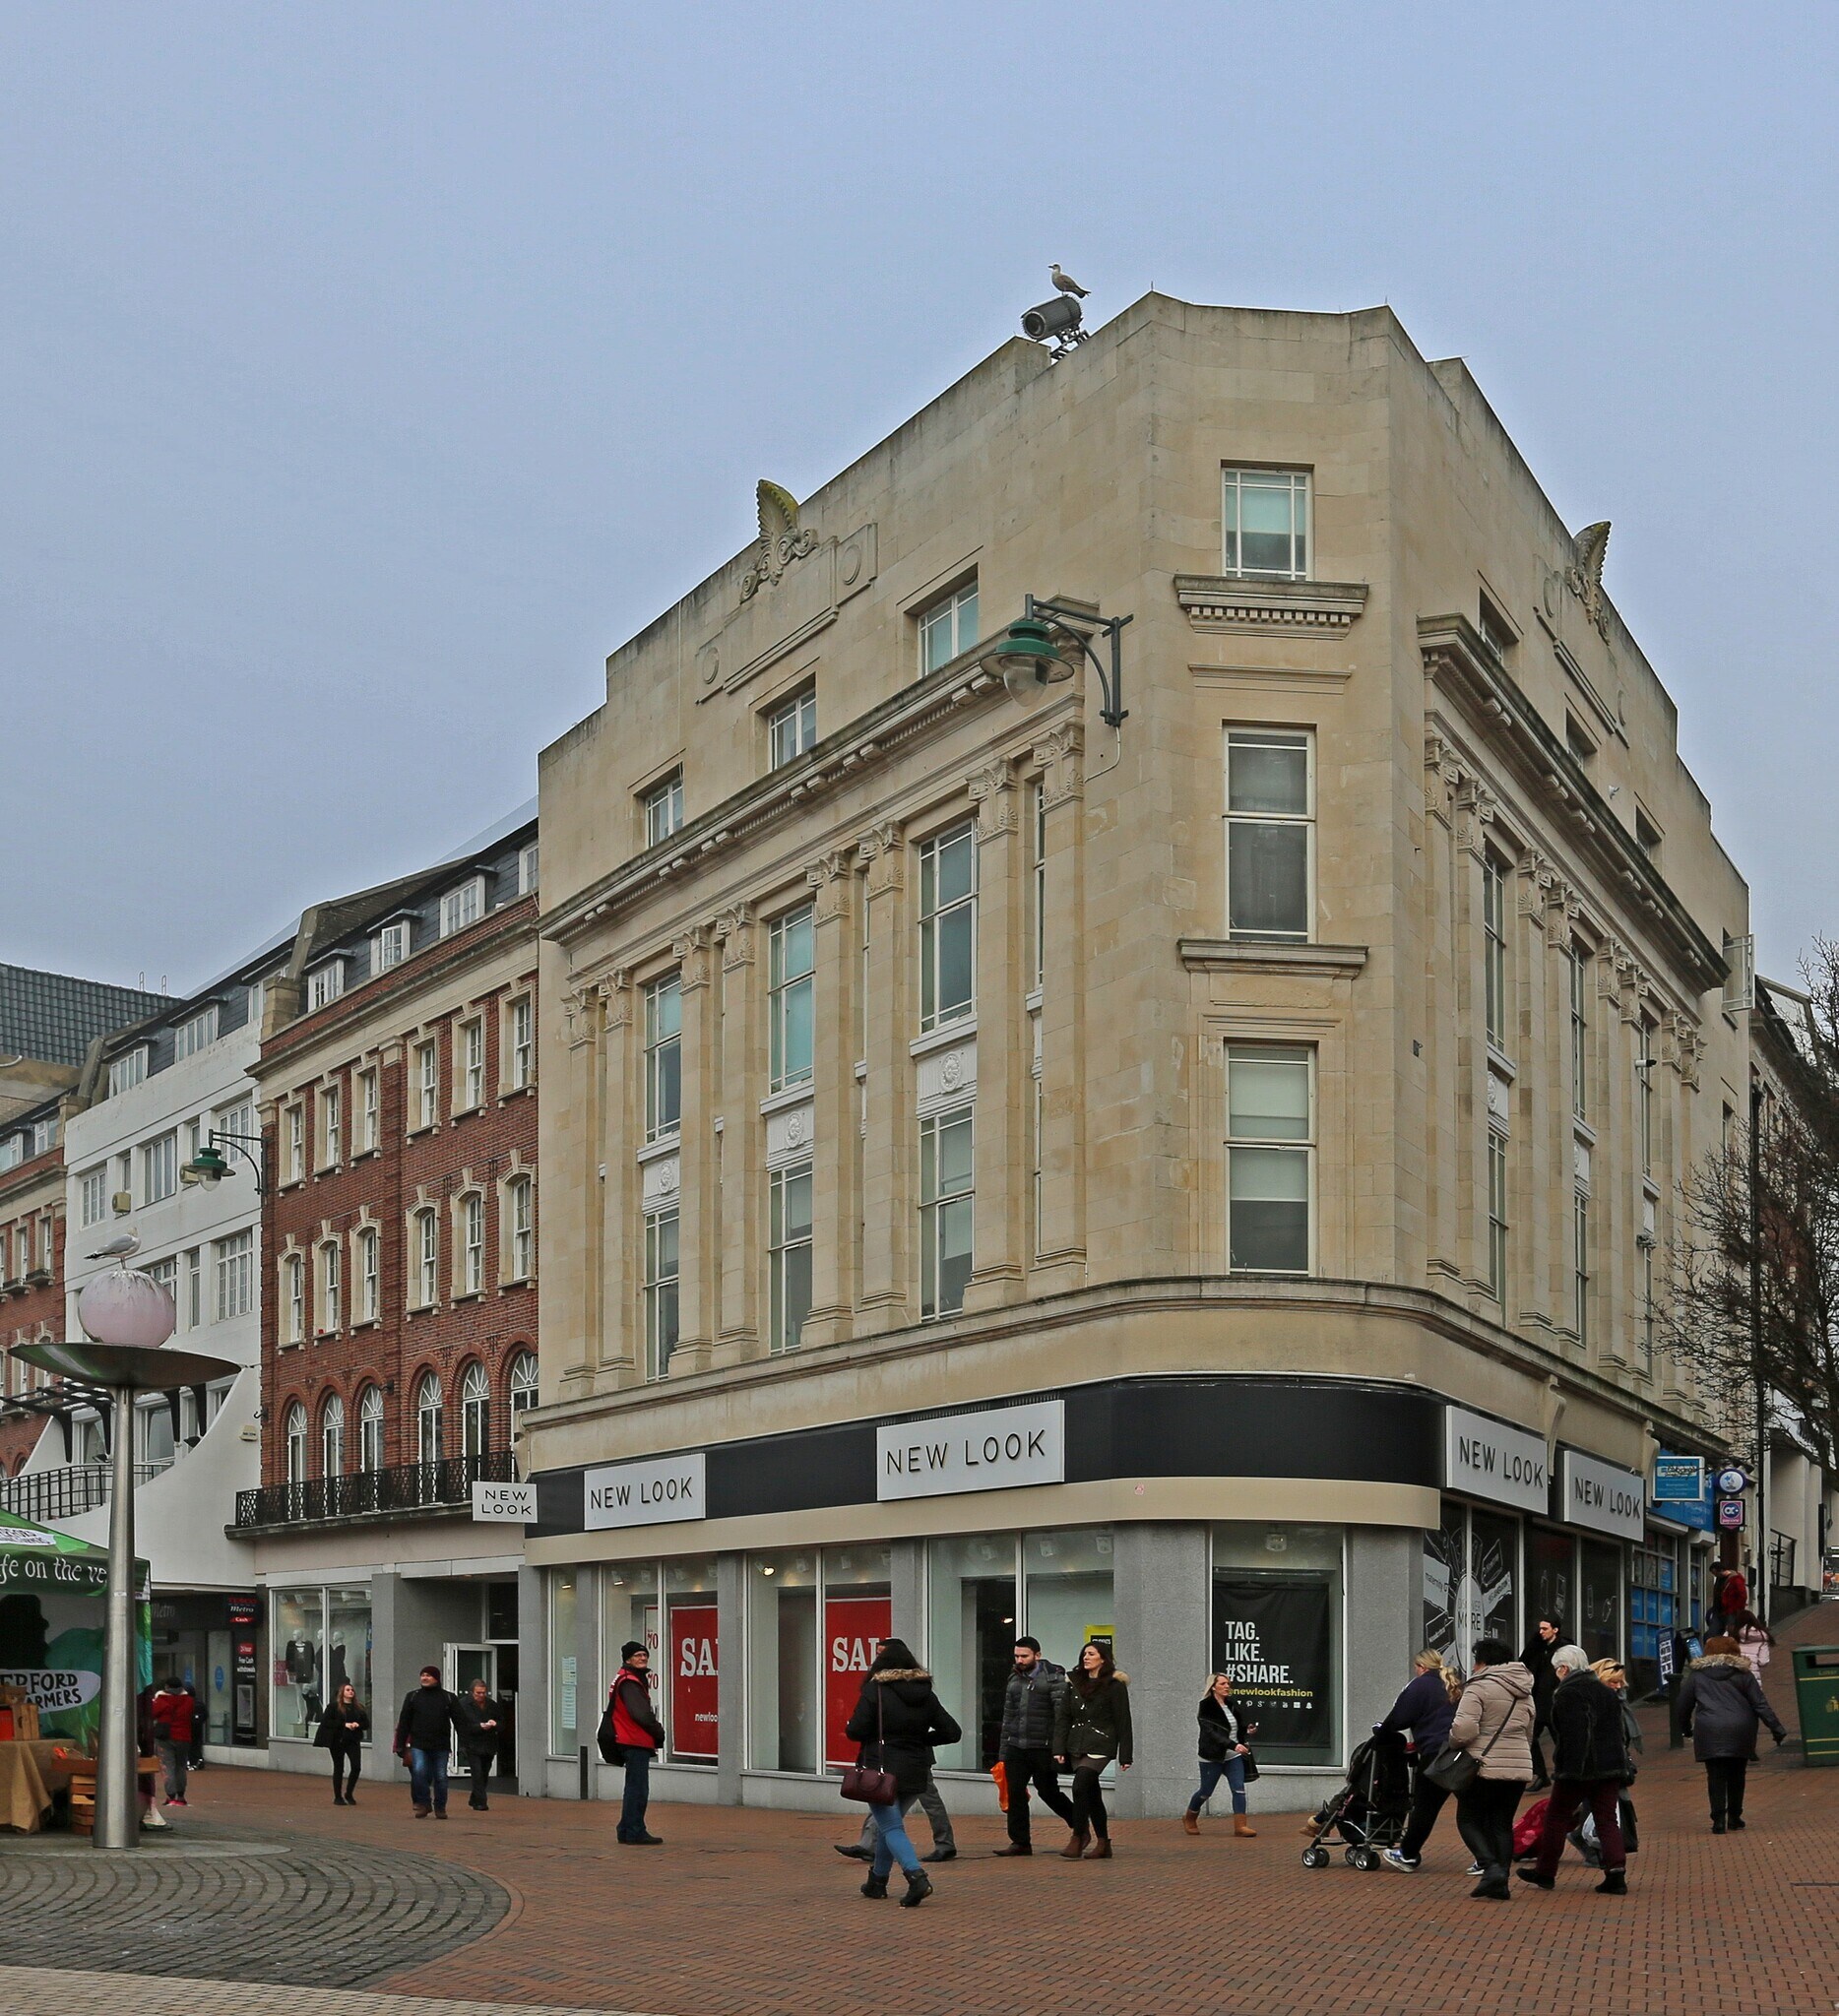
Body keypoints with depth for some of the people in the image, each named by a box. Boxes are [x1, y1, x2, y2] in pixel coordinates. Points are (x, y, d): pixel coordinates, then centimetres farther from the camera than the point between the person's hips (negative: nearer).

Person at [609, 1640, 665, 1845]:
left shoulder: (636, 1680, 18)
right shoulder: (629, 1682, -15)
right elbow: (641, 1714, -23)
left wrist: (656, 1731, 6)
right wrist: (659, 1732, -10)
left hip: (638, 1742, 11)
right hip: (636, 1742, -11)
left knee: (634, 1787, 16)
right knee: (638, 1789, -8)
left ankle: (626, 1831, 22)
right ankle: (636, 1833, -6)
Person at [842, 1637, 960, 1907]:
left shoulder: (875, 1690, -10)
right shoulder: (925, 1694, 5)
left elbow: (855, 1731, -14)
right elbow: (953, 1732, 5)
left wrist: (848, 1725, 8)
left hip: (882, 1770, -6)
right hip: (915, 1773, 6)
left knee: (891, 1827, -4)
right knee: (889, 1824, 22)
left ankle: (917, 1877, -24)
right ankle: (877, 1881, 29)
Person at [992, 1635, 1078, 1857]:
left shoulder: (1053, 1677, -4)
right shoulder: (1014, 1680, 15)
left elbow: (1062, 1714, -10)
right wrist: (1003, 1752, 16)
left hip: (1042, 1747, -5)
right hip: (1016, 1747, 5)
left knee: (1048, 1792, 1)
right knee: (1015, 1793, 0)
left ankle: (1079, 1825, 24)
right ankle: (1020, 1842, 7)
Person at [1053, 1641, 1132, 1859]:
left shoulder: (1114, 1685, -3)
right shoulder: (1074, 1684, 11)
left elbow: (1123, 1721, -4)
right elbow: (1062, 1716, 9)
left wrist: (1125, 1756, -7)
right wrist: (1059, 1749, -1)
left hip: (1100, 1745, -6)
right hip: (1077, 1746, 6)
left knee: (1080, 1786, -19)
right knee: (1092, 1794, 9)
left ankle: (1078, 1839, -12)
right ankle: (1103, 1844, 16)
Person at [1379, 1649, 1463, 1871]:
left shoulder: (1419, 1686, -1)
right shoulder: (1455, 1686, 20)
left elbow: (1399, 1717, -3)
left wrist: (1380, 1730, 16)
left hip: (1436, 1752, -6)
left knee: (1425, 1806, 2)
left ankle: (1408, 1855, 12)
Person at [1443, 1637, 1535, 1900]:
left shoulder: (1479, 1688, -10)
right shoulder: (1525, 1693, 17)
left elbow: (1464, 1728, -20)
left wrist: (1452, 1744, 0)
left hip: (1484, 1767, -7)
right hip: (1519, 1767, 7)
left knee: (1468, 1820, 5)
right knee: (1502, 1823, 12)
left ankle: (1490, 1868, -14)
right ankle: (1501, 1883, 6)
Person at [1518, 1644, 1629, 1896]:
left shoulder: (1567, 1693, -11)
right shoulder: (1607, 1692, 14)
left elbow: (1571, 1735, -20)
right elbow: (1618, 1732, 17)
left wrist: (1570, 1769, -21)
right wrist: (1621, 1768, 21)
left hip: (1578, 1770, -7)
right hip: (1610, 1766, 7)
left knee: (1556, 1818, 7)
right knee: (1607, 1819, 6)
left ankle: (1545, 1872, 16)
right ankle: (1616, 1873, -7)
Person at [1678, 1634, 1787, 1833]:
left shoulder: (1697, 1675, 8)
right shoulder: (1743, 1674, 7)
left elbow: (1684, 1705, 11)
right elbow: (1761, 1705, 3)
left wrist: (1686, 1728, 27)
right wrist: (1778, 1730, 5)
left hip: (1709, 1733, -1)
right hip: (1740, 1732, 1)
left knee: (1715, 1776, 2)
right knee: (1737, 1775, 14)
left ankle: (1718, 1821, -7)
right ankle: (1735, 1819, 19)